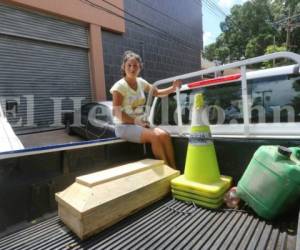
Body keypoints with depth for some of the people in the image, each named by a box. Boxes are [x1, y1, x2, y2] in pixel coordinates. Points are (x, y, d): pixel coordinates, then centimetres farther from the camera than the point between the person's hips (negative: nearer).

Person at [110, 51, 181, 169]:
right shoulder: (119, 86, -10)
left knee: (164, 135, -21)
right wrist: (135, 121, -19)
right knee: (155, 136, -29)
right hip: (125, 126, -5)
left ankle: (174, 168, -13)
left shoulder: (141, 82, 7)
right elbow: (117, 113, -13)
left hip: (141, 123, 6)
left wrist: (173, 88, 3)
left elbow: (157, 92, 18)